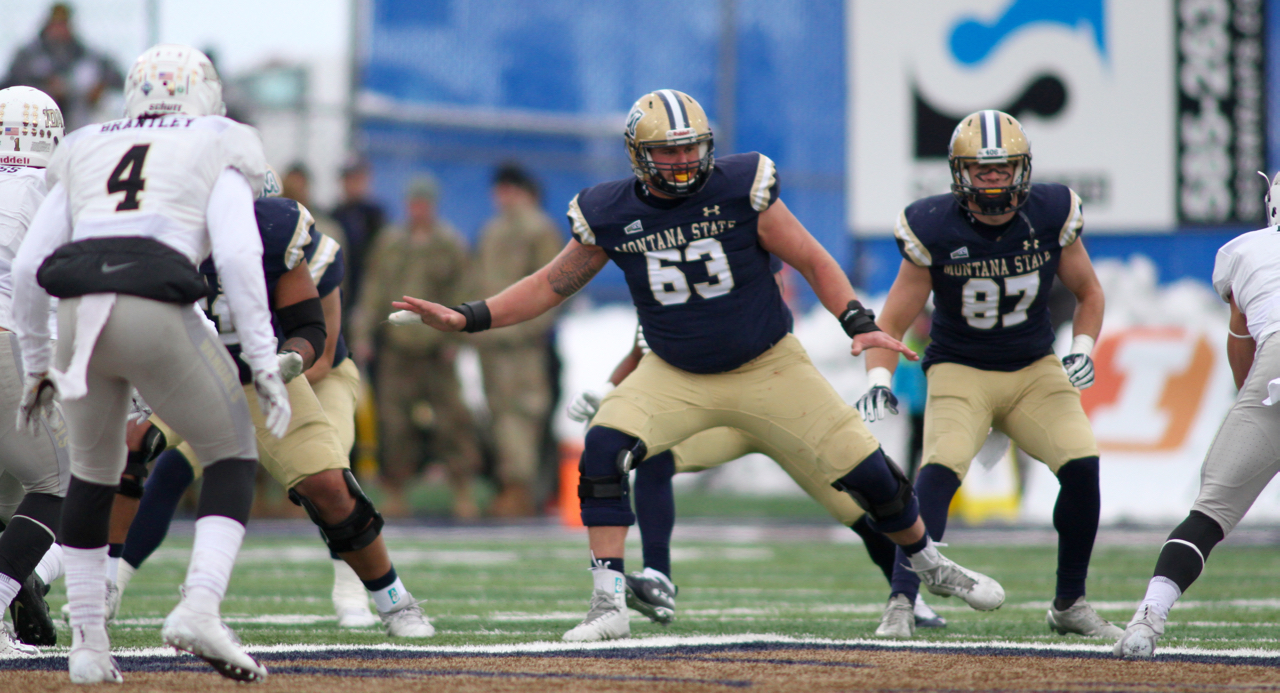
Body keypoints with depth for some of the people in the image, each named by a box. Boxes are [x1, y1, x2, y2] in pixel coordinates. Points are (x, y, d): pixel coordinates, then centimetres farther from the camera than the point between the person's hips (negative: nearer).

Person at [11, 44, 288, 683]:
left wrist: (35, 366, 29)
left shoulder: (85, 152, 26)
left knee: (93, 473, 25)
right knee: (232, 460, 14)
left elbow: (27, 266, 20)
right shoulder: (217, 152, 15)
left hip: (79, 313, 4)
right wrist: (265, 364, 0)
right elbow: (236, 254, -1)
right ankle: (199, 607, -7)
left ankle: (88, 642, 20)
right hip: (159, 311, -4)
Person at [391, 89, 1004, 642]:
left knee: (866, 470, -3)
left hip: (768, 367, -1)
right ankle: (609, 604, -23)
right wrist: (466, 318, -6)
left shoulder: (740, 188, -15)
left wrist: (859, 323, -22)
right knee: (605, 448, -25)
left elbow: (810, 261, -9)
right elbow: (552, 284, 3)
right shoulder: (611, 214, -9)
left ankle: (929, 565, 27)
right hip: (676, 376, 1)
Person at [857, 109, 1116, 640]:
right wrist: (879, 381, -25)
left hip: (1035, 371, 3)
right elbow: (892, 323, -9)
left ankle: (1069, 605, 3)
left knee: (1082, 466, -16)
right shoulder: (935, 229, -15)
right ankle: (900, 603, -27)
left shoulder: (1050, 217, -8)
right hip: (960, 371, -3)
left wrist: (1082, 349, -8)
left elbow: (1087, 292, 9)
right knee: (939, 471, -28)